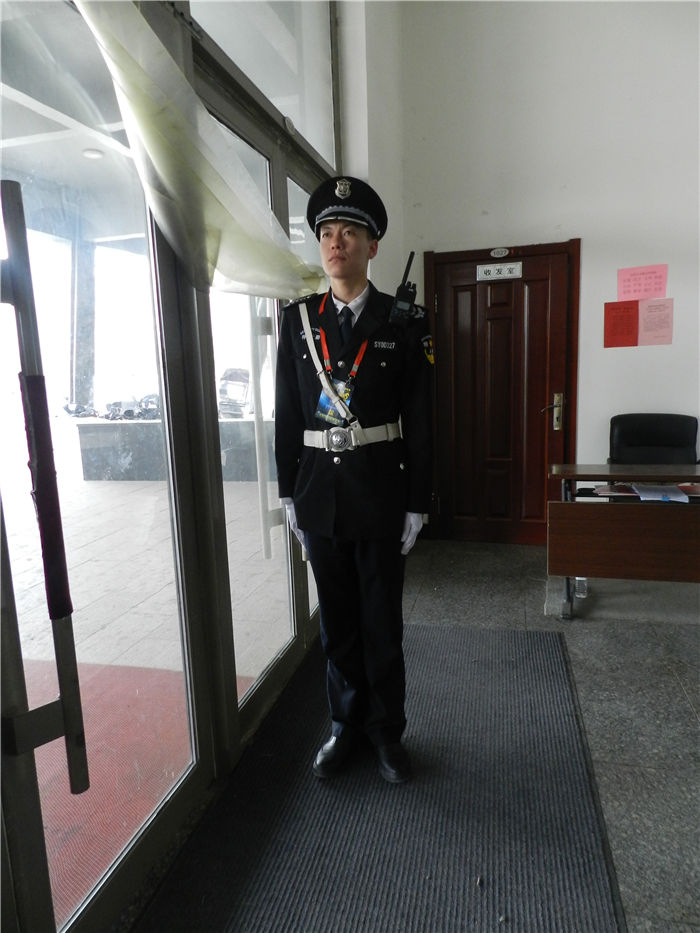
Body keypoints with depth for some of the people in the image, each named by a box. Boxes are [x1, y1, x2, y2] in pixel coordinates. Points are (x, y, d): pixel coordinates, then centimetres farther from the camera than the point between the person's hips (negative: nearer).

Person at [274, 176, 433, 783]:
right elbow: (287, 413, 6)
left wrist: (417, 504, -6)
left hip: (380, 493, -2)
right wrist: (289, 493, 4)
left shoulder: (404, 322, -3)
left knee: (382, 620, 10)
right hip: (319, 490, 3)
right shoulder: (298, 319, 5)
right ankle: (347, 726, 34)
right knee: (337, 619, 14)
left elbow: (420, 421, -4)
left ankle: (387, 732, 30)